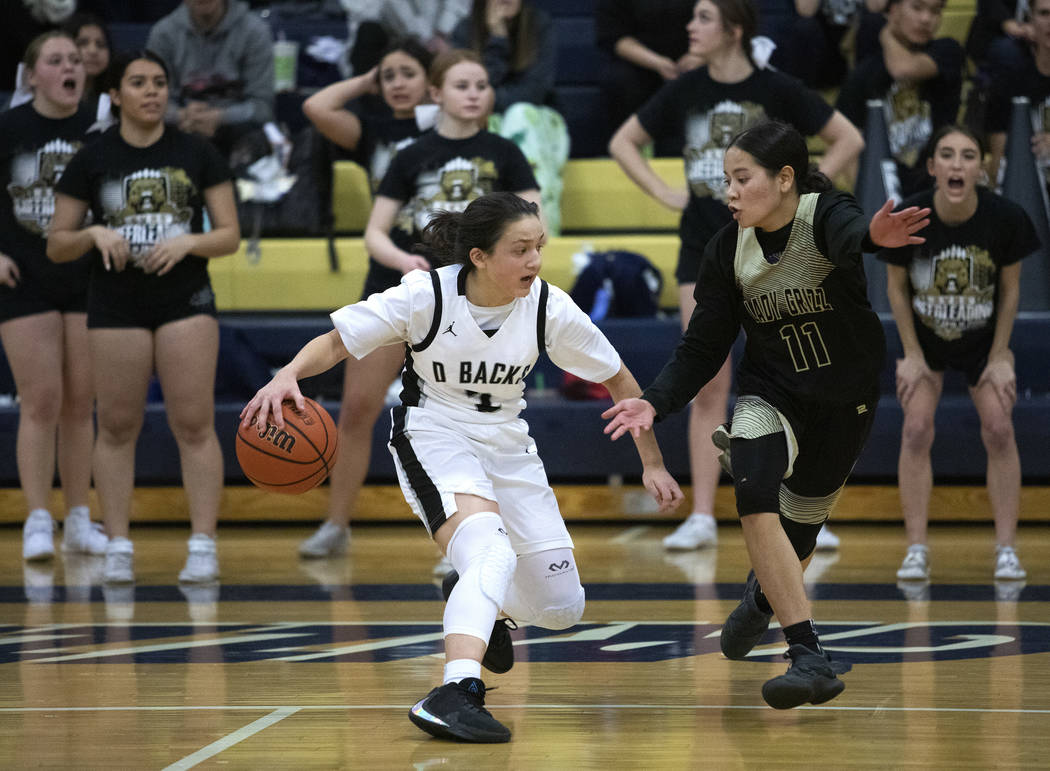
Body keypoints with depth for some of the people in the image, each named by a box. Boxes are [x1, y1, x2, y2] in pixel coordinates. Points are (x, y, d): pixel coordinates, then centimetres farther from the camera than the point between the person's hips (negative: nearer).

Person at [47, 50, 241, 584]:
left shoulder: (197, 154, 4)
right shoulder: (91, 161, 3)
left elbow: (229, 235, 5)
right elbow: (57, 246, 6)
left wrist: (188, 242, -14)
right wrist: (94, 233, -13)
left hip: (185, 301, 0)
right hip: (115, 305, 0)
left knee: (194, 424, -6)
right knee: (117, 426, 2)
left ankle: (203, 547, -4)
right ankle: (118, 547, 9)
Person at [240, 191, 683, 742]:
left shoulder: (548, 307, -12)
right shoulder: (425, 294, -19)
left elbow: (618, 380, 1)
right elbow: (336, 342, -12)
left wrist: (651, 463, 4)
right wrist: (288, 375, -32)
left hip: (506, 444, 5)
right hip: (434, 434, -5)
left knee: (561, 610, 4)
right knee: (492, 551, -35)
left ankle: (476, 599, 37)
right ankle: (455, 693, -48)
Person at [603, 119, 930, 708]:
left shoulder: (826, 215, -22)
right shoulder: (728, 251, -10)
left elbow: (849, 237, -48)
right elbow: (703, 349, -5)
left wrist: (873, 237, -73)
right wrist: (655, 403, -21)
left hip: (846, 401, -1)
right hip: (771, 394, 1)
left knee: (800, 526, 13)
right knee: (756, 496, -27)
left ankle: (763, 596, 52)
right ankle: (811, 659, -28)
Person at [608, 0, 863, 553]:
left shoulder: (776, 91, -7)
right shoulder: (685, 92, 2)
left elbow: (849, 139, 0)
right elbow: (623, 143, 13)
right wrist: (665, 193, 2)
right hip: (703, 249, 3)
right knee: (708, 387, 2)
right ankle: (702, 517, 4)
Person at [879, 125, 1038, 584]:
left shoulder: (1005, 217, -24)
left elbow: (1010, 289, -9)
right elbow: (897, 287, -9)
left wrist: (999, 357, -8)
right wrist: (913, 355, -9)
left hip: (983, 339, 0)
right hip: (925, 339, 0)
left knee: (999, 430, -6)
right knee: (917, 430, -9)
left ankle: (1006, 548, 3)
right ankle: (916, 550, -3)